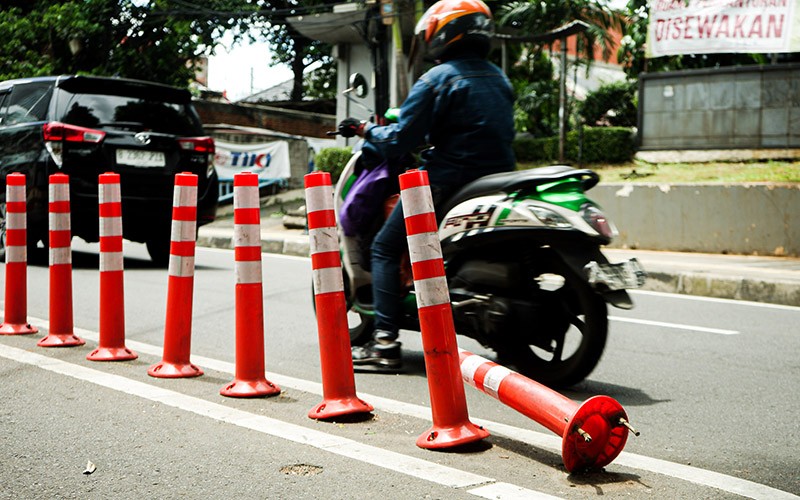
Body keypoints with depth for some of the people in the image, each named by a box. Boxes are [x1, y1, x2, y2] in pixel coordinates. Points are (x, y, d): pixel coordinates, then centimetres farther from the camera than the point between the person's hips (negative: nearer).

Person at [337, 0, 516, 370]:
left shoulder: (437, 79, -9)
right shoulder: (499, 79, 15)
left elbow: (400, 139, -13)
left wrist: (365, 130, 5)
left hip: (448, 180, -8)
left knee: (385, 248, 3)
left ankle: (385, 342, -8)